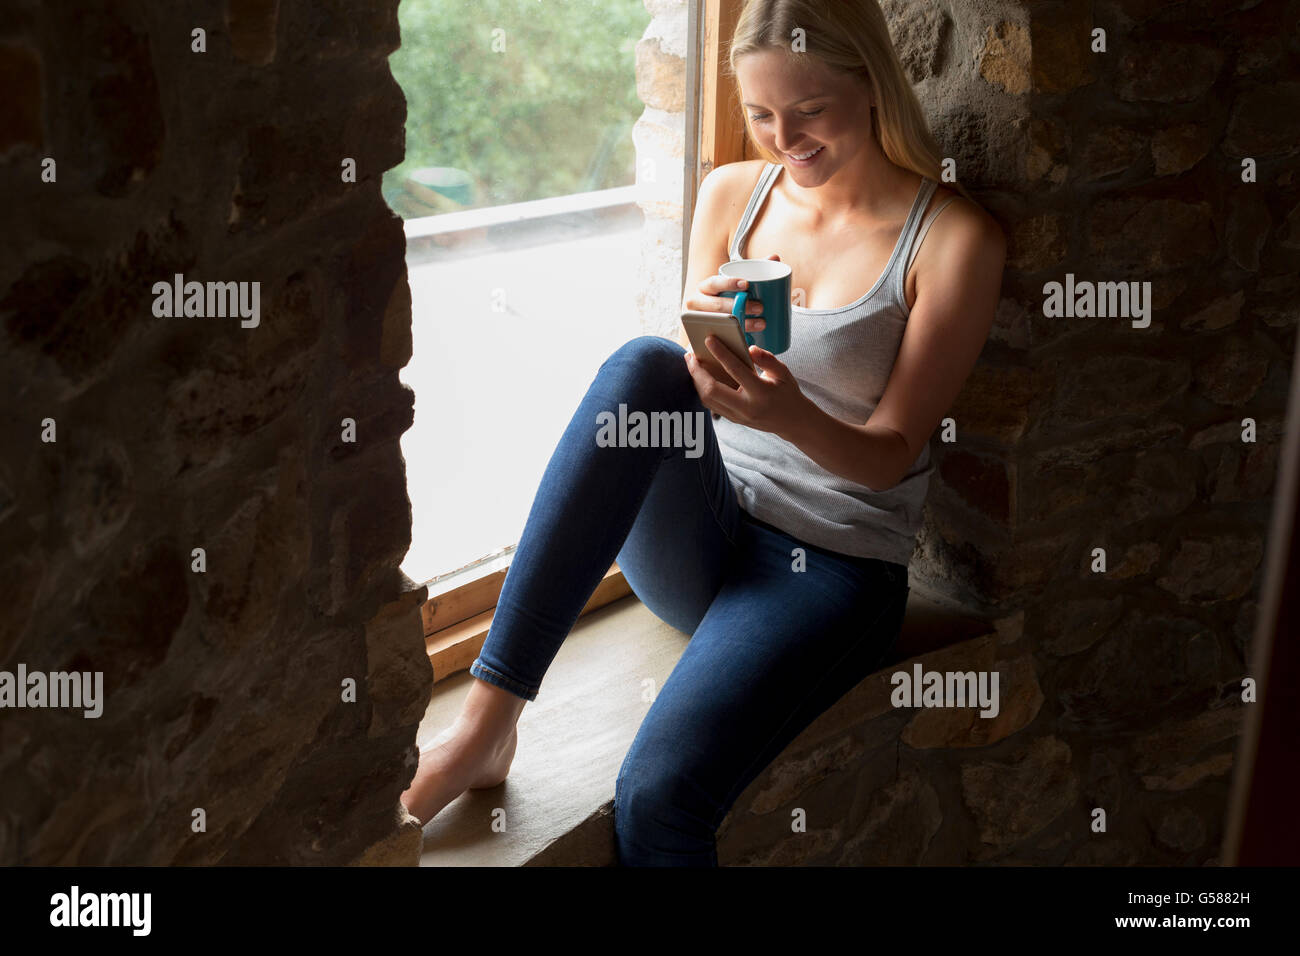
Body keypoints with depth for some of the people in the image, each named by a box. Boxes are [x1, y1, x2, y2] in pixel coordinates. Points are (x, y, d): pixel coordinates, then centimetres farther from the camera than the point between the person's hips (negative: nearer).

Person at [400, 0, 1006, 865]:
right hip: (697, 537, 4)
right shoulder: (732, 194, 7)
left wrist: (790, 415, -28)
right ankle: (486, 722, -29)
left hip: (831, 566, -3)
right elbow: (684, 397, 9)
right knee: (644, 365, -31)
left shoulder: (954, 238, -5)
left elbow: (891, 454, -6)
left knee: (658, 792, -30)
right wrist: (697, 339, -16)